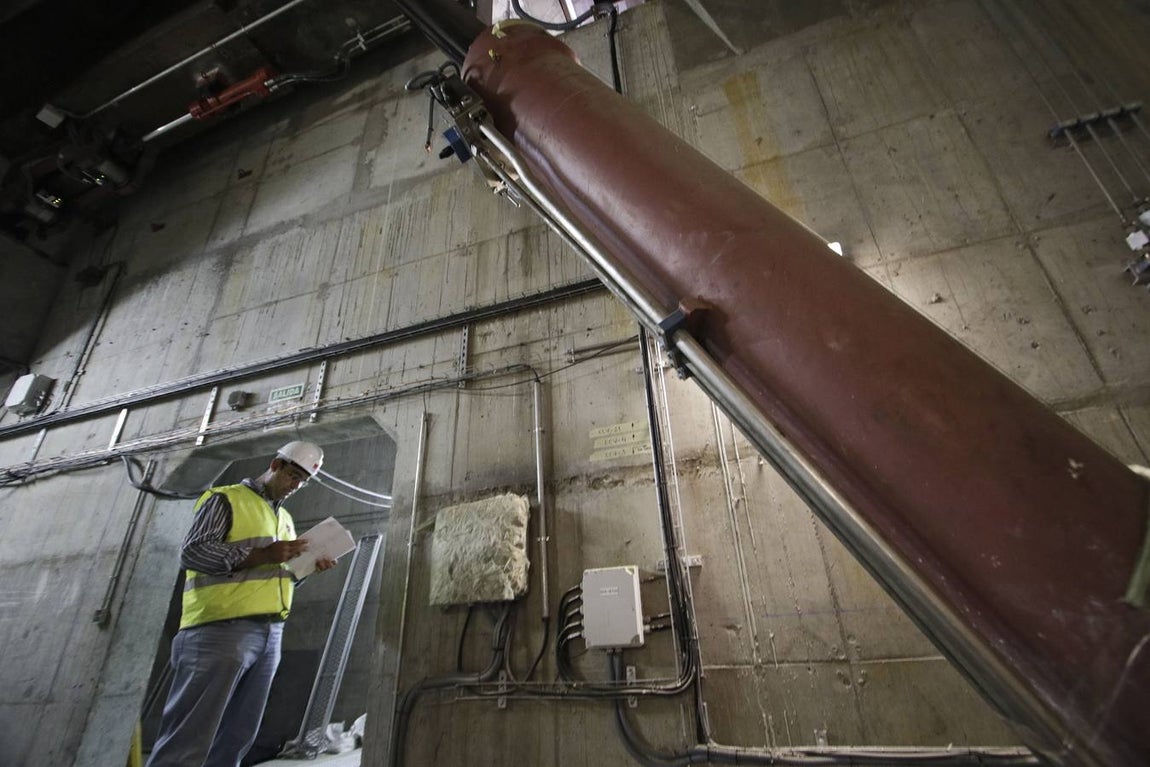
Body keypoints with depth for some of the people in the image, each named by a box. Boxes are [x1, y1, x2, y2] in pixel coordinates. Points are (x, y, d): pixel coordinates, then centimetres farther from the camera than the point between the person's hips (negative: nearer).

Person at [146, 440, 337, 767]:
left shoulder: (284, 517, 23)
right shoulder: (225, 499, 0)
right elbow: (191, 553, -11)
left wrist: (307, 566, 5)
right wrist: (261, 555, -18)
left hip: (269, 635, 7)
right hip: (222, 630, -7)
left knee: (236, 739, 10)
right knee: (188, 739, -5)